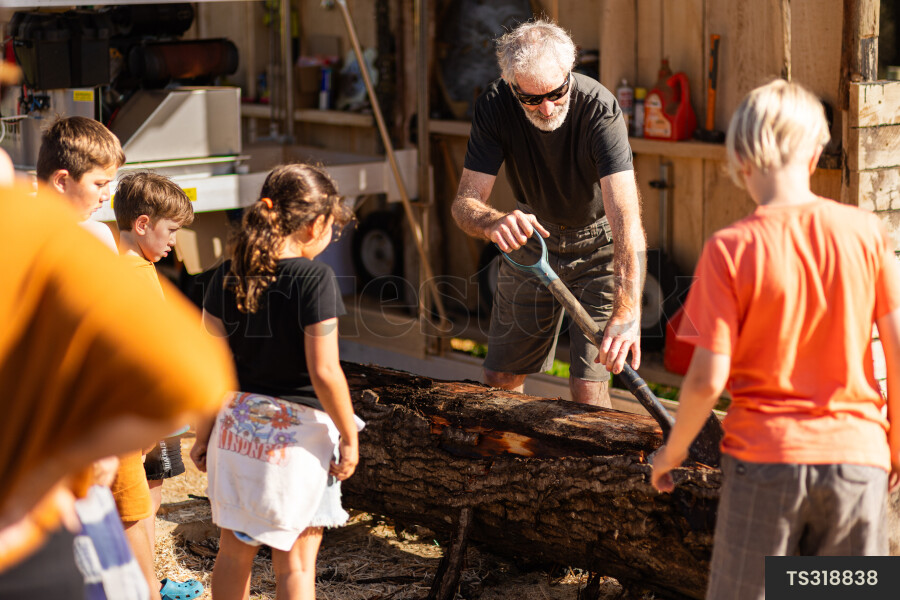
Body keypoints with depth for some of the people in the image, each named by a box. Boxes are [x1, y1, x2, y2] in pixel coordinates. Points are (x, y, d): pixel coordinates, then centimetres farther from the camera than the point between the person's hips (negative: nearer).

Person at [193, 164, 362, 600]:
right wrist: (349, 438, -7)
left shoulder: (228, 276, 0)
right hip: (298, 428, -5)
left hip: (237, 423, 5)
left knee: (235, 548, 17)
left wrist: (203, 433, 12)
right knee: (295, 560, 6)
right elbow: (324, 372, -18)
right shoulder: (314, 278, -16)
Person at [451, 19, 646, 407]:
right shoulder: (495, 106, -22)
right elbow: (465, 203, -24)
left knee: (587, 388, -13)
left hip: (601, 246, -3)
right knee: (500, 378, 11)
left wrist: (627, 311, -55)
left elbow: (625, 217, -42)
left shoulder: (600, 109, -32)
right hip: (534, 237, 4)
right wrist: (494, 222, -49)